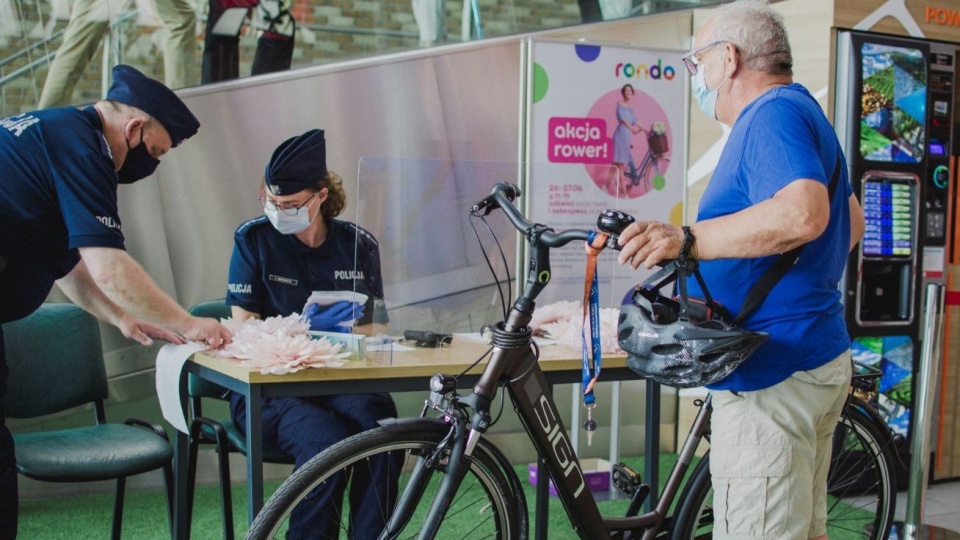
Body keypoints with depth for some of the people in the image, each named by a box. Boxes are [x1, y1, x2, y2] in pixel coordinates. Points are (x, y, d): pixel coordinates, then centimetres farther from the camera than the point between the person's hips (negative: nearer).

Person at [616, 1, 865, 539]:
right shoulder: (804, 111, 19)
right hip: (820, 354, 11)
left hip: (774, 372, -11)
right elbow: (852, 221, 28)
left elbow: (803, 214, -33)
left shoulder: (774, 114, -15)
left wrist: (687, 241, -37)